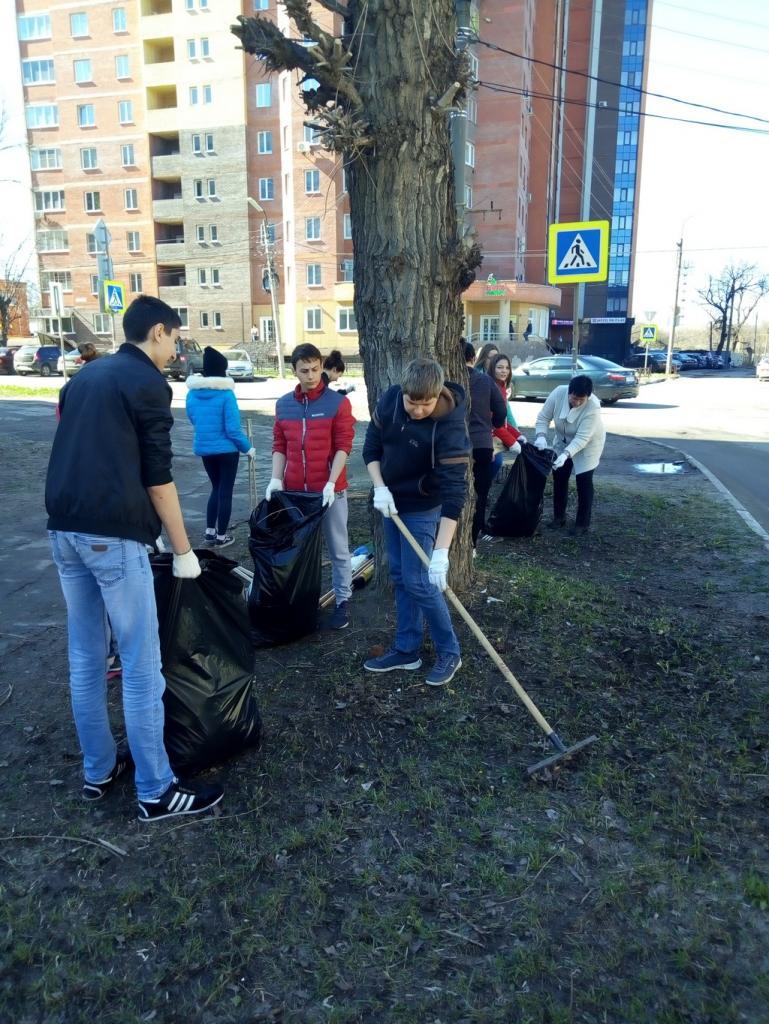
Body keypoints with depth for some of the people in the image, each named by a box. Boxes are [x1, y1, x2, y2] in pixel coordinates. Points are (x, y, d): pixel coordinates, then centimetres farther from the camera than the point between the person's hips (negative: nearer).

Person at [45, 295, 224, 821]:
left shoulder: (85, 376, 19)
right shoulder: (148, 383, -5)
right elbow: (158, 476, -8)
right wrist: (183, 549, -2)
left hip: (64, 529, 9)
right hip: (112, 536, -8)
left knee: (86, 658, 16)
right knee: (142, 667, 0)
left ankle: (98, 770, 30)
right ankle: (157, 791, 10)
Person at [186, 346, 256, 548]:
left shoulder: (192, 392, -1)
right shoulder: (226, 394, -17)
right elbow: (233, 429, -17)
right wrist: (248, 448, -5)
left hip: (203, 448, 5)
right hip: (226, 449, -5)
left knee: (216, 488, 22)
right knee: (225, 491, 8)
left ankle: (210, 532, 21)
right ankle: (221, 537, 15)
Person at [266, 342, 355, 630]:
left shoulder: (338, 402, -5)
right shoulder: (283, 404, 8)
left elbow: (343, 446, -8)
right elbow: (279, 446, 10)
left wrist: (331, 483, -16)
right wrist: (276, 479, -2)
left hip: (330, 490, -4)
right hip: (294, 491, 4)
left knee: (338, 549, 7)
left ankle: (343, 601, 18)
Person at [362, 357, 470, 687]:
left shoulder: (450, 426, -29)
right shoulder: (390, 399, -13)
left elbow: (454, 491, -33)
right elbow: (372, 446, 0)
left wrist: (442, 552, -39)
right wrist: (380, 488, -16)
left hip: (423, 508, -6)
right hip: (391, 501, 6)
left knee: (418, 581, -6)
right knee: (400, 577, 12)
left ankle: (449, 652, 12)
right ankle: (406, 650, 24)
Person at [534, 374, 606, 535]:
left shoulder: (593, 407, -36)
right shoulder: (558, 393, -27)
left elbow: (582, 438, -37)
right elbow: (543, 417, -18)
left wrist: (566, 454, -49)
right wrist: (541, 436, -35)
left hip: (587, 445, -4)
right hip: (563, 441, 4)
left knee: (583, 482, -5)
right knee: (559, 477, 8)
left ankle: (582, 523, 6)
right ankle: (559, 517, 23)